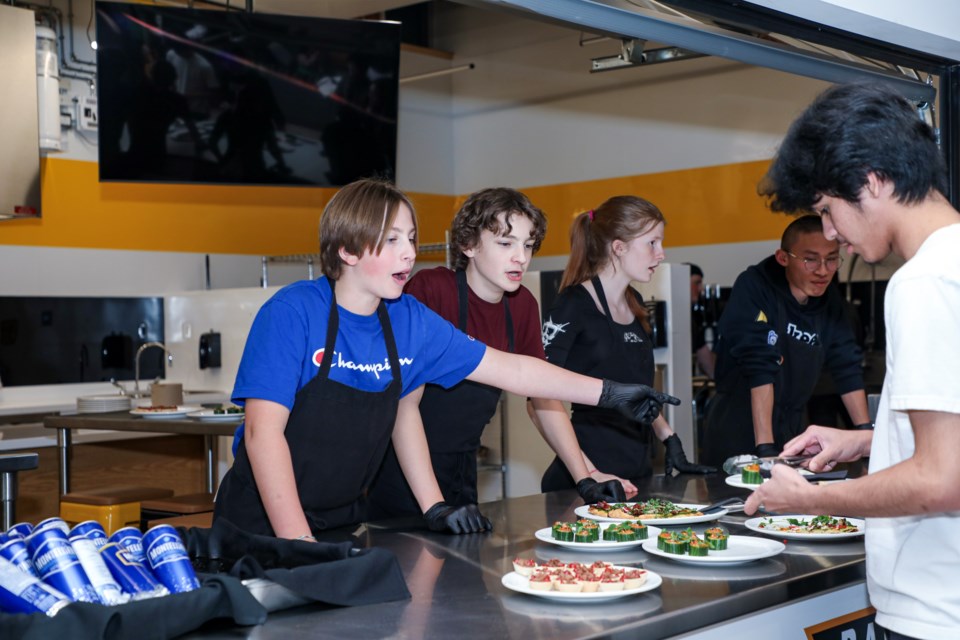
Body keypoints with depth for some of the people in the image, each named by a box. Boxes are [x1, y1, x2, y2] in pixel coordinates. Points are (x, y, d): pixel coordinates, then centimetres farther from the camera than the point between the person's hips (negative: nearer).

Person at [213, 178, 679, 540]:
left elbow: (511, 371, 3)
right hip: (263, 524, -4)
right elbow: (264, 431, -22)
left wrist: (610, 393, -1)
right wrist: (298, 542, -28)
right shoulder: (292, 313, -17)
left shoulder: (409, 320, -1)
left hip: (344, 519, 5)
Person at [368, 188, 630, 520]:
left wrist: (585, 481, 2)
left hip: (462, 474, 6)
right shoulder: (430, 289, -20)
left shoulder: (522, 305, 0)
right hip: (402, 479, -6)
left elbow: (546, 399, 9)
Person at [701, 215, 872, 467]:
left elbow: (848, 369, 6)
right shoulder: (754, 287, -16)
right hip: (737, 431, -5)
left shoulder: (830, 302, 2)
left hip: (790, 430, 5)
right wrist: (764, 446, -27)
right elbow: (760, 368, -23)